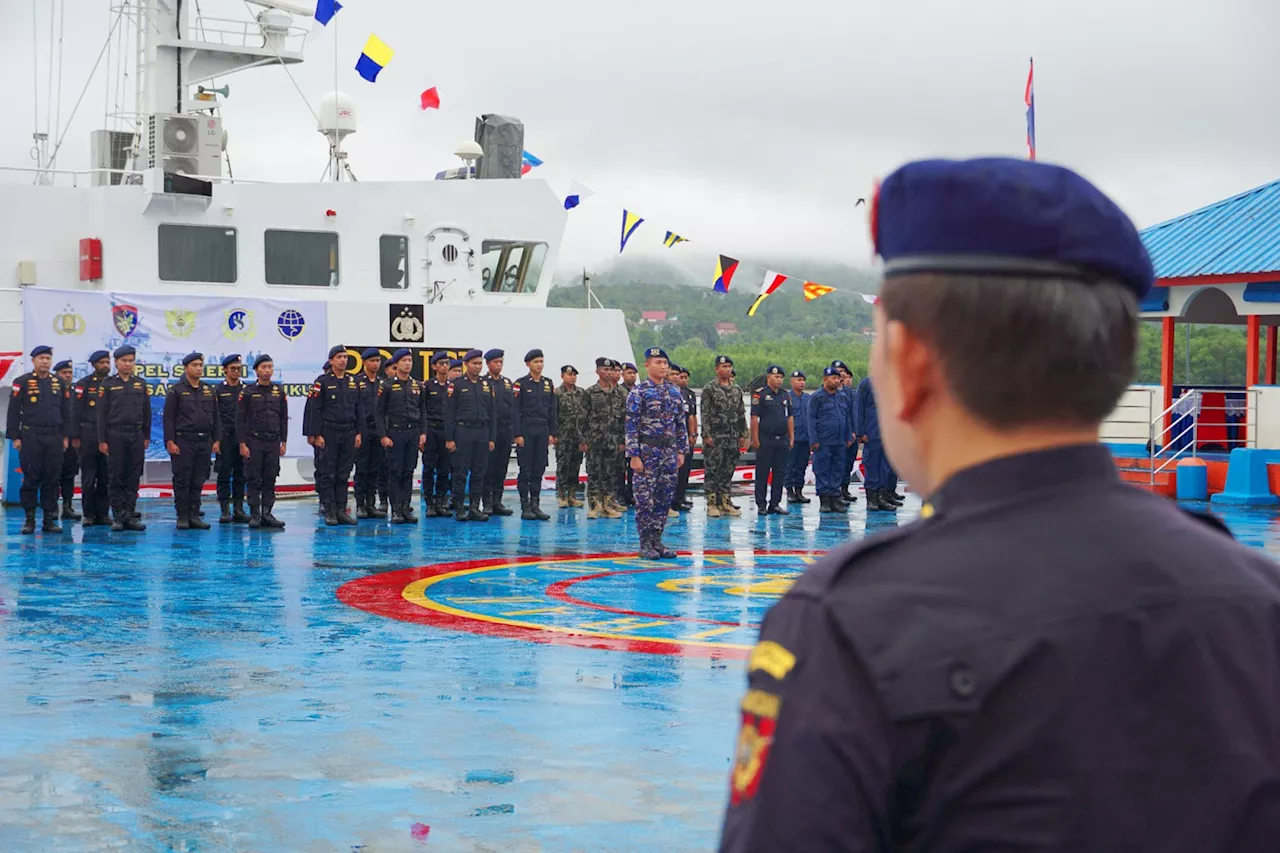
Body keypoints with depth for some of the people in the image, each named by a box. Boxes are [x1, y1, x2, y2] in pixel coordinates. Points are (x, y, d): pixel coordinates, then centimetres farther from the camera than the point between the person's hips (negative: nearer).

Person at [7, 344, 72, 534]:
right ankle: (29, 520, 5)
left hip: (54, 438, 3)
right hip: (30, 438, -3)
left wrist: (66, 436, 7)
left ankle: (50, 520, 9)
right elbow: (14, 411, -1)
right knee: (30, 479, -1)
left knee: (52, 480, 3)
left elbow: (66, 412, 13)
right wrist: (15, 437, -6)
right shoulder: (22, 382, 1)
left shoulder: (59, 383, 11)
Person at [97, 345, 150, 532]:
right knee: (116, 477, 0)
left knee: (133, 477, 3)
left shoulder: (141, 383, 11)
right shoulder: (108, 384, 2)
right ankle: (118, 516, 5)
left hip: (136, 436, 3)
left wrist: (146, 437, 7)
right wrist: (102, 440, -6)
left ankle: (130, 515, 8)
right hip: (115, 435, -3)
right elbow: (102, 413, -1)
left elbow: (146, 411, 12)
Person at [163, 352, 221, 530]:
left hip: (204, 442, 5)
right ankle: (182, 517, 3)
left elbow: (216, 417, 15)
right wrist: (170, 441, -12)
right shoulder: (176, 390, -1)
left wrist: (217, 440, 7)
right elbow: (168, 418, -5)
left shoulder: (208, 391, 13)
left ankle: (194, 516, 12)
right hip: (183, 442, -5)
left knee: (198, 481, 7)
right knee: (182, 481, -2)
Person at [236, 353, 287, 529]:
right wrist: (242, 444, -9)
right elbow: (240, 420, -3)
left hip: (273, 442, 3)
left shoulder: (279, 392, 8)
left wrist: (283, 442, 6)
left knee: (270, 479, 4)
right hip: (254, 441, -3)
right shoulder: (248, 392, -2)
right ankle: (254, 515, 2)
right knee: (254, 480, -1)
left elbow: (284, 419, 11)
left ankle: (267, 514, 8)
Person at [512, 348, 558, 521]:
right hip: (526, 429, -5)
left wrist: (552, 433, 6)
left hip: (542, 431, 5)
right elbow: (515, 411, -7)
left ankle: (535, 505, 11)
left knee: (539, 470, 6)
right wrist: (517, 434, -12)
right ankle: (525, 507, 2)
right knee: (525, 470, -2)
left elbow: (552, 410, 12)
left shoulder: (548, 384, 10)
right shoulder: (521, 383, -4)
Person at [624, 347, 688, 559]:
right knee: (645, 499, -3)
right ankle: (645, 544, 2)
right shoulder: (638, 393, -7)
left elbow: (681, 425, 14)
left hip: (669, 451, 6)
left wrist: (681, 451, 8)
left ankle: (657, 540, 15)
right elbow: (631, 426, -10)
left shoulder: (675, 393, 10)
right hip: (647, 451, -6)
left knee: (665, 498, 7)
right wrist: (634, 456, -15)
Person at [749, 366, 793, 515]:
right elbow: (754, 418, -8)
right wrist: (755, 439, -12)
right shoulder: (760, 394, -5)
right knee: (762, 474, -1)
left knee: (780, 473, 7)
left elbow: (789, 418, 17)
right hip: (766, 440, -6)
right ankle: (761, 505, 4)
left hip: (782, 440, 6)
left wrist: (791, 438, 11)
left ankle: (775, 504, 13)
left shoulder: (785, 395, 14)